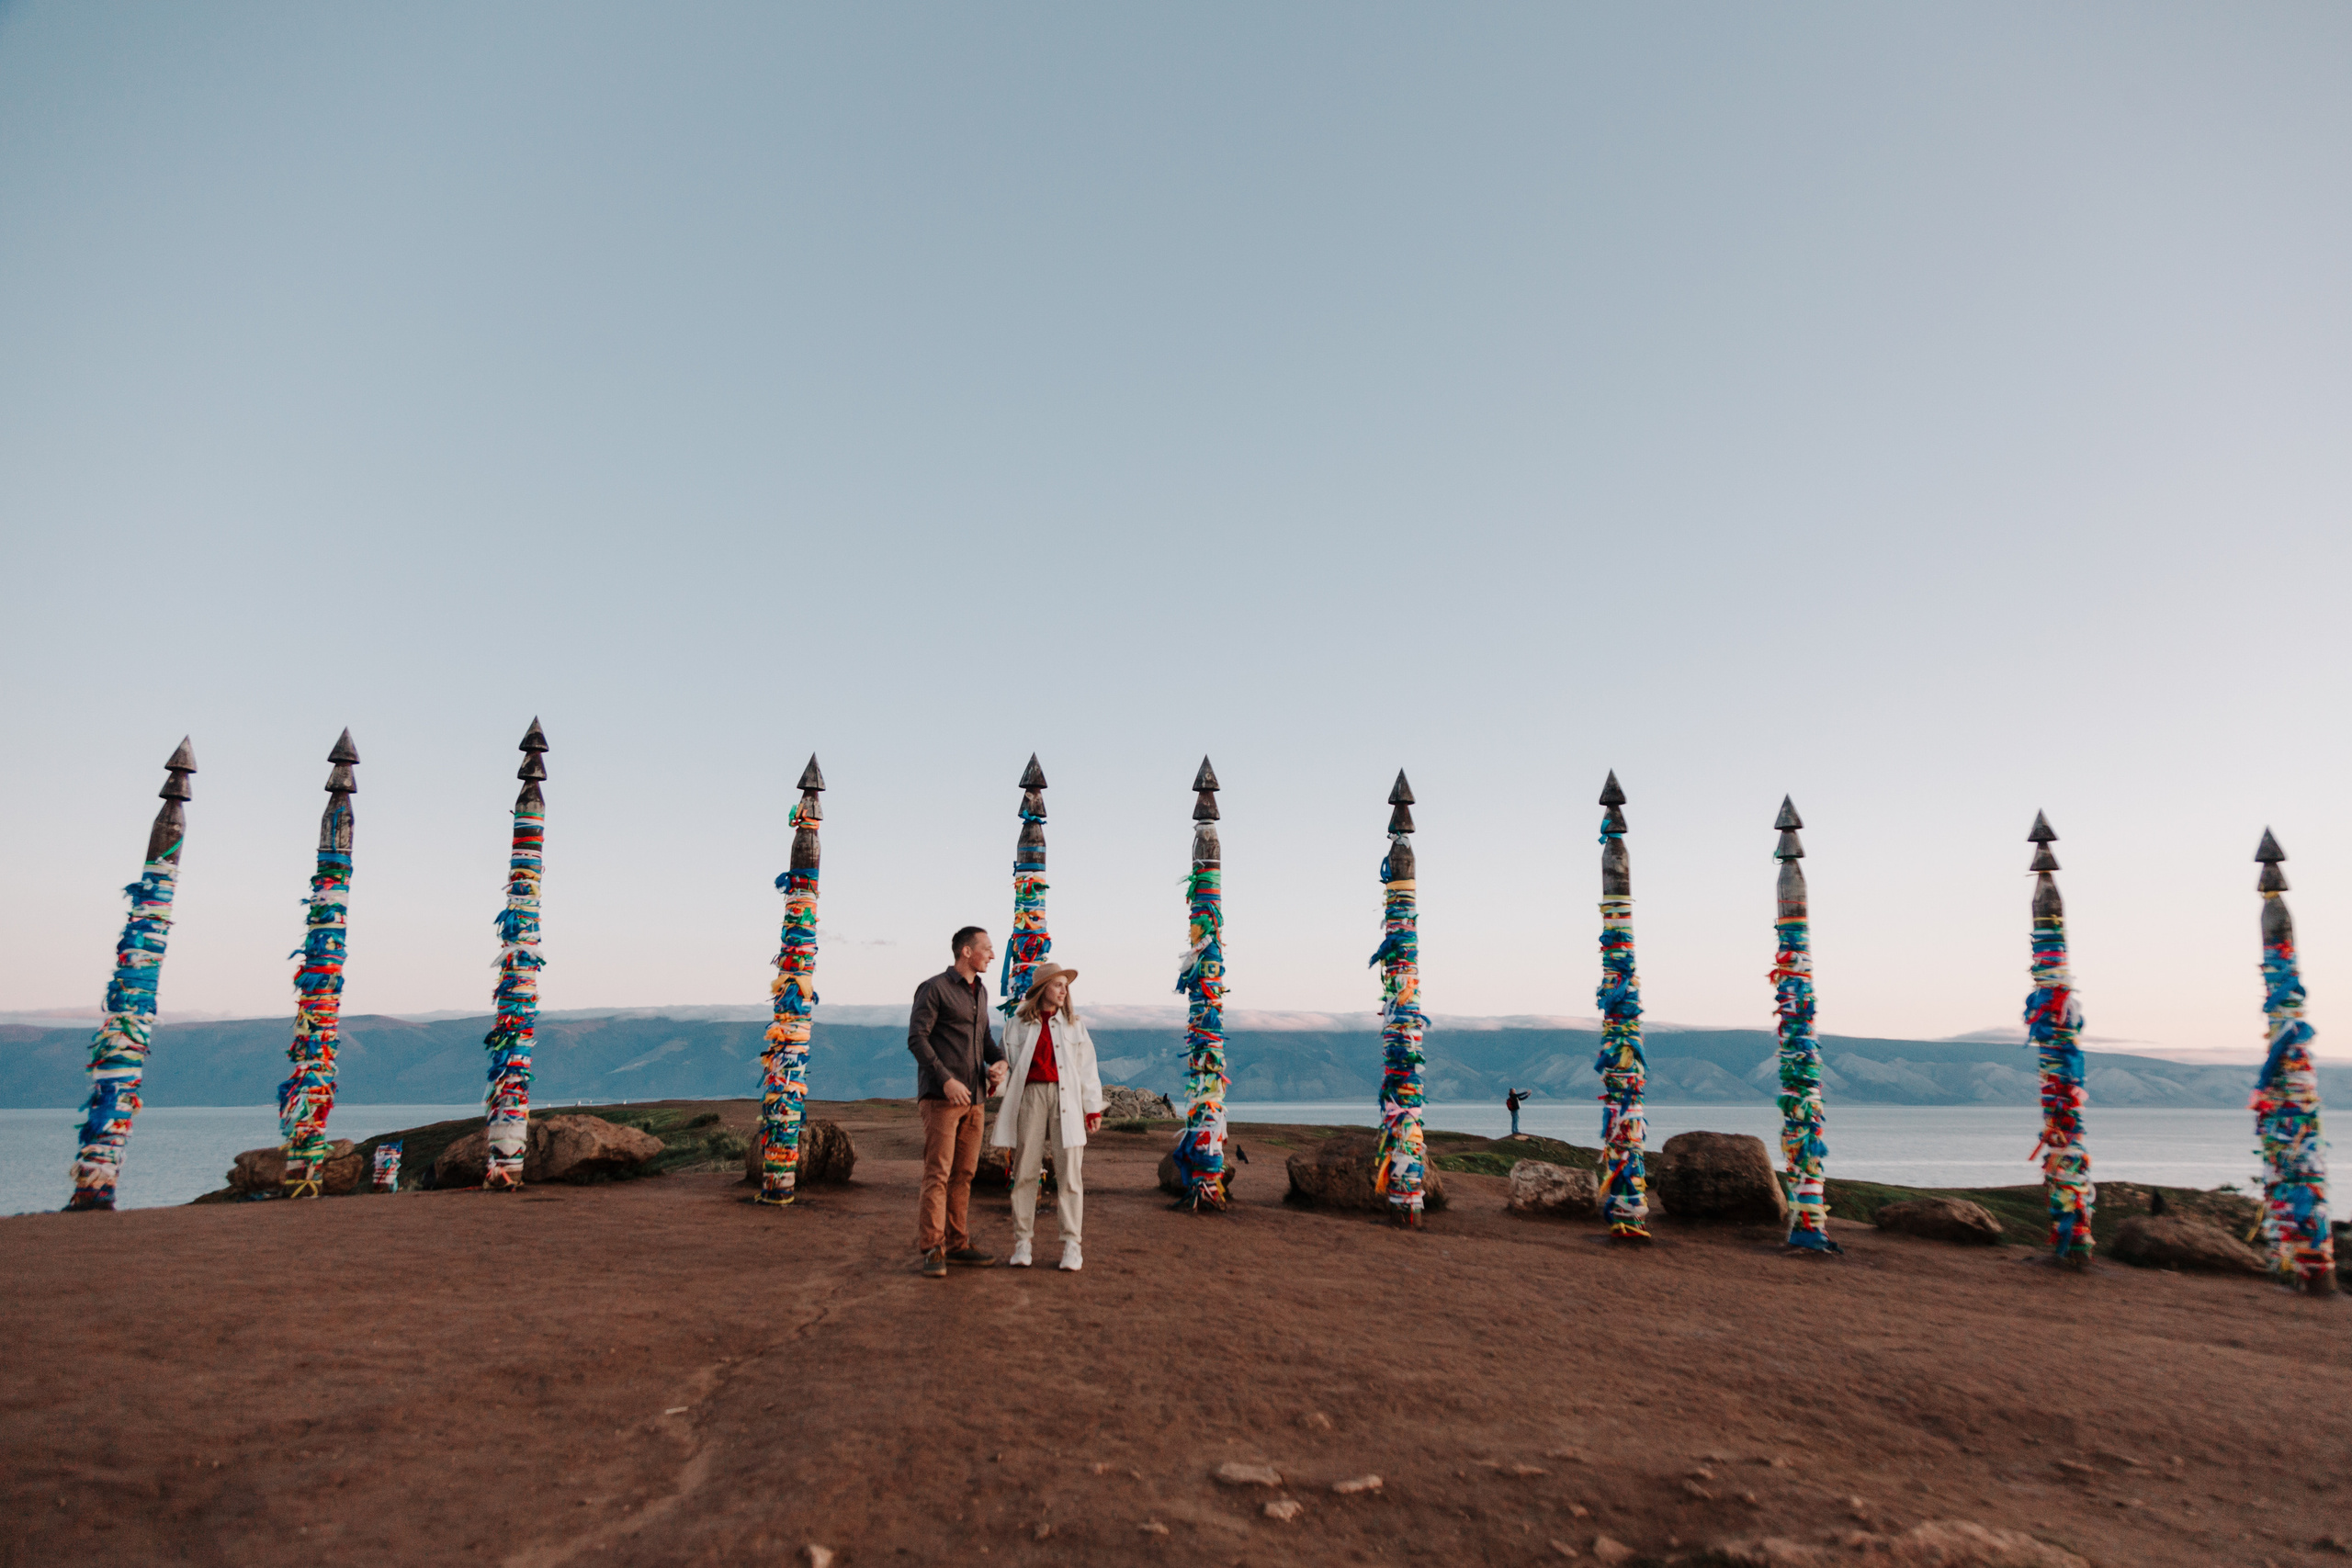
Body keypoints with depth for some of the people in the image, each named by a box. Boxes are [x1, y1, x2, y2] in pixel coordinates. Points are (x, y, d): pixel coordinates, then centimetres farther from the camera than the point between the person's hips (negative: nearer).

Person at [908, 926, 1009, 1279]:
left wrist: (999, 1061, 5)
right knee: (938, 1173, -8)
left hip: (974, 1097, 8)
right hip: (940, 1096, -7)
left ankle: (957, 1244, 17)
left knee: (964, 1173, 10)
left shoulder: (980, 991, 16)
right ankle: (933, 1252, -4)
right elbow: (916, 1038, -13)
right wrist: (946, 1080, -21)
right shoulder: (935, 988, -8)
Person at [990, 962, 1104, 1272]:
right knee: (1025, 1171, 0)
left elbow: (1087, 1066, 12)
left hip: (1066, 1097, 1)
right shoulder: (1018, 1023, 10)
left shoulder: (1073, 1023, 14)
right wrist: (1002, 1105, 3)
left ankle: (1072, 1244, 4)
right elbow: (1008, 1064, 9)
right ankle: (1022, 1242, 9)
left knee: (1068, 1173, -2)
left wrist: (1094, 1107, 7)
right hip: (1030, 1095, 0)